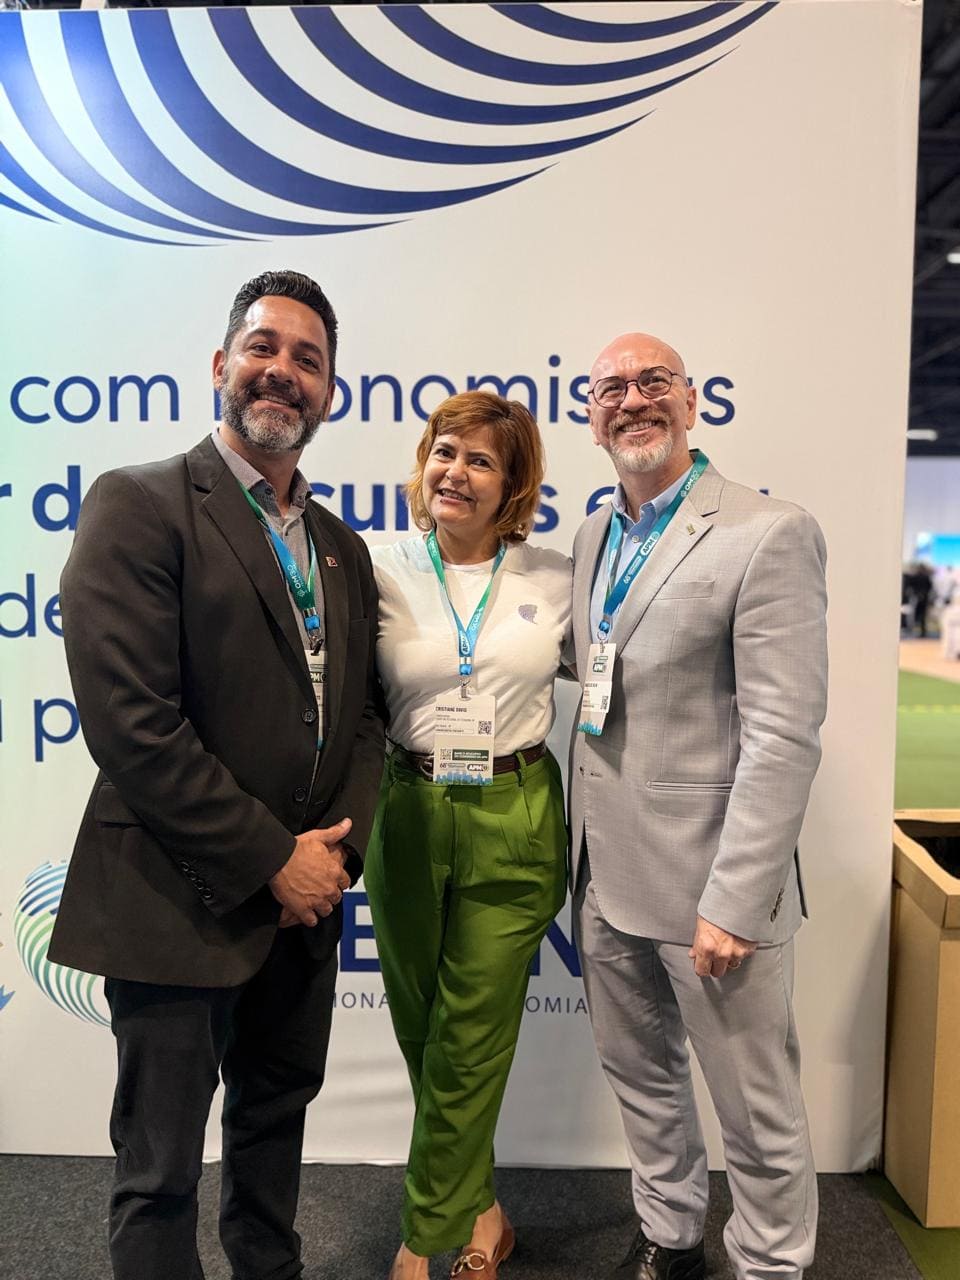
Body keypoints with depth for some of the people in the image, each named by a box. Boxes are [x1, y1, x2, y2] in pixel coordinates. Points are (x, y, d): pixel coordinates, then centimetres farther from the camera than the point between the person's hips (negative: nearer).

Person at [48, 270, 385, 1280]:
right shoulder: (140, 505, -12)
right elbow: (129, 725, -20)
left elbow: (362, 717, 10)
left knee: (276, 1120, 25)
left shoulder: (342, 549, 9)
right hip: (178, 905, -6)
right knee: (162, 1169, 11)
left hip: (301, 901, 7)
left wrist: (337, 846, -6)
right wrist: (272, 860, -16)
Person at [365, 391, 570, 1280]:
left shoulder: (555, 580, -1)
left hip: (515, 822, -1)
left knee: (469, 1040, 6)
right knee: (421, 1032, 15)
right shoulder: (379, 575, -2)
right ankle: (479, 1208, 41)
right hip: (408, 817, 2)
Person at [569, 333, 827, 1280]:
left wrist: (735, 904, -19)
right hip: (605, 874, 7)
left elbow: (783, 737, -17)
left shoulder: (769, 535, -13)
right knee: (639, 1076, 23)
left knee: (756, 1112, 12)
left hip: (709, 882, -6)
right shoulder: (592, 537, 10)